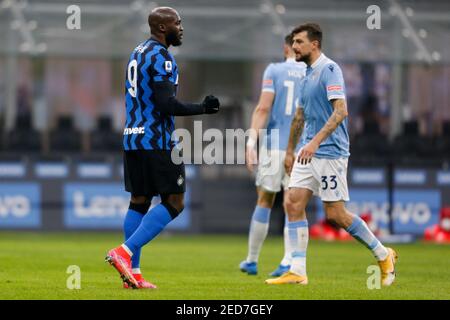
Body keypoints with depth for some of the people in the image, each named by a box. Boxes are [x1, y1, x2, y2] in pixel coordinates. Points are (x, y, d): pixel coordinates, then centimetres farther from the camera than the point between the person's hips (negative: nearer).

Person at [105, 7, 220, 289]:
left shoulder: (137, 53, 16)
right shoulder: (161, 57, -14)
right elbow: (166, 104, -20)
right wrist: (202, 109, -13)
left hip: (132, 139, 9)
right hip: (157, 141, -9)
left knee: (139, 201, 9)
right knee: (174, 203, -4)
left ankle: (133, 273, 6)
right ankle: (125, 252, -14)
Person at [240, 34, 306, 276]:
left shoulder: (274, 70, 0)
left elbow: (263, 107, -8)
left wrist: (252, 140, -9)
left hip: (274, 145, -1)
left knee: (264, 202, 8)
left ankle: (251, 261, 15)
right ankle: (288, 262, -7)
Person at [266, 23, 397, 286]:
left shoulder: (329, 69, -13)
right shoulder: (308, 74, 16)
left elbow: (340, 111, -22)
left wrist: (315, 141, -29)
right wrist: (290, 150, 30)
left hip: (330, 153, -9)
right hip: (308, 153, 9)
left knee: (335, 214, -5)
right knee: (294, 204, -3)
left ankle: (383, 255, 12)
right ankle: (298, 271, -3)